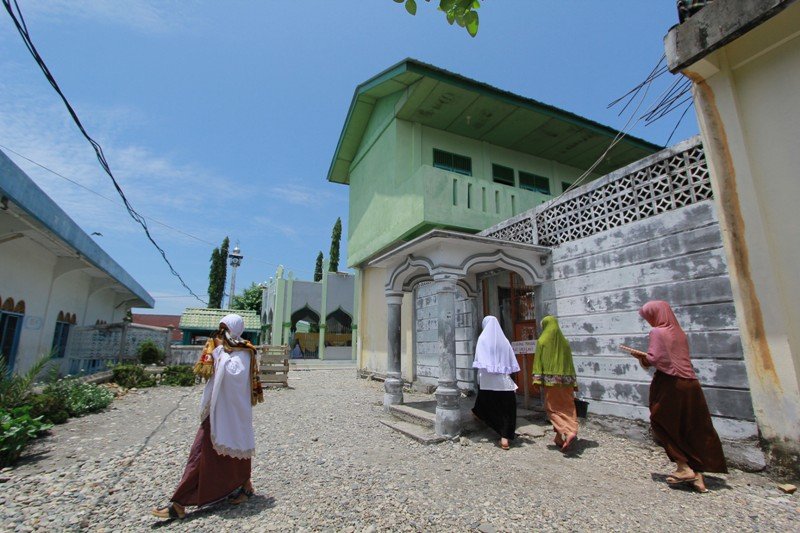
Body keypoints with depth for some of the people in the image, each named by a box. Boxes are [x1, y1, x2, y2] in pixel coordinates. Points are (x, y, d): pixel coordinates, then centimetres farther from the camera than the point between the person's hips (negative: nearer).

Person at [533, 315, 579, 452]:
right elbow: (569, 362, 12)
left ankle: (568, 433, -16)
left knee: (554, 408, 3)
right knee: (567, 407, 10)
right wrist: (573, 382, 14)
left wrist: (537, 380, -11)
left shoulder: (542, 341, -4)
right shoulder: (564, 341, 10)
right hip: (565, 380, 5)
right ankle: (566, 435, 7)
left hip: (551, 380, -4)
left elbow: (538, 361, -10)